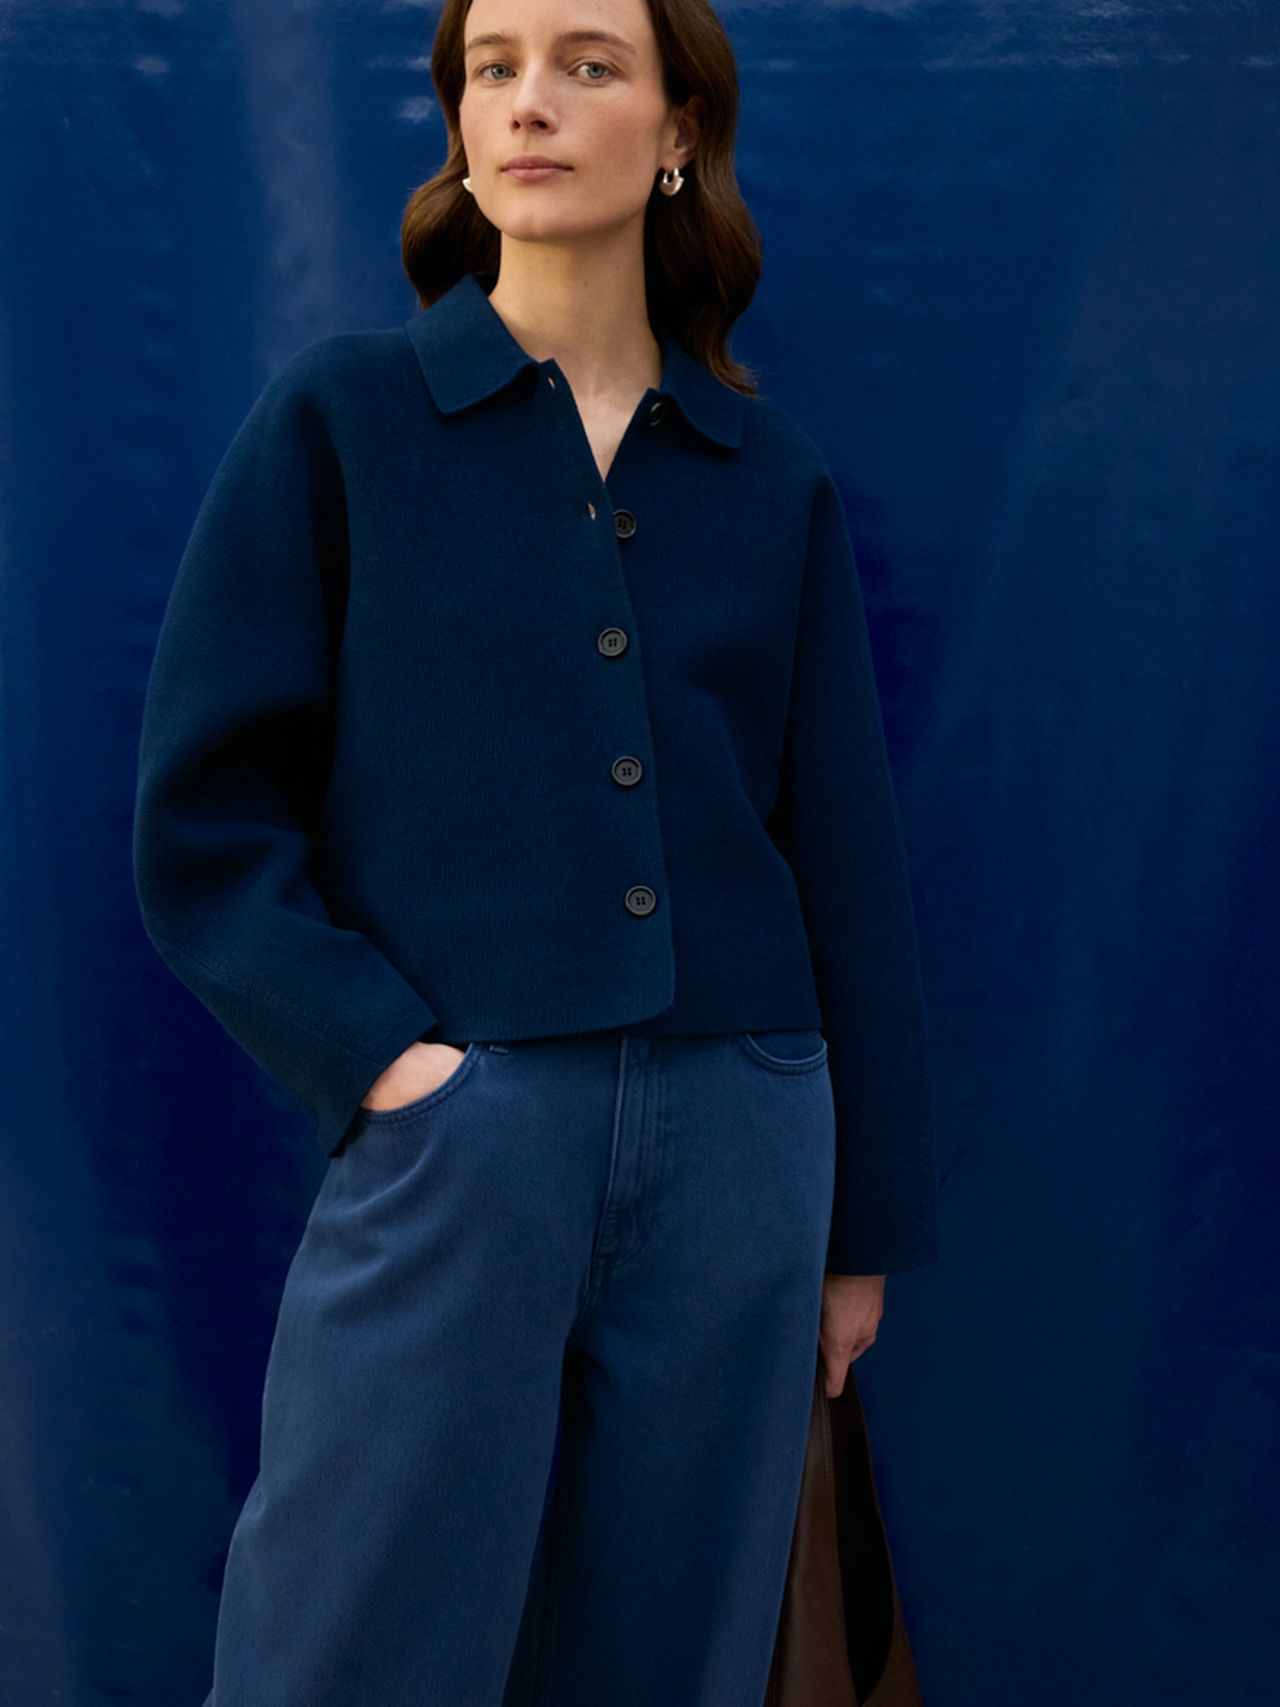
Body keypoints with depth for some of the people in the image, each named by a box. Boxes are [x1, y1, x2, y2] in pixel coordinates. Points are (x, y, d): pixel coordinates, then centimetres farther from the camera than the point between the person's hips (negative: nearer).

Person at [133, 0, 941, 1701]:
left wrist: (867, 1221, 10)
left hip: (737, 1143, 3)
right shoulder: (338, 414, 3)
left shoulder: (773, 474, 10)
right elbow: (202, 818, 0)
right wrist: (379, 1052, -12)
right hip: (453, 1130, -2)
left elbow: (848, 859, 11)